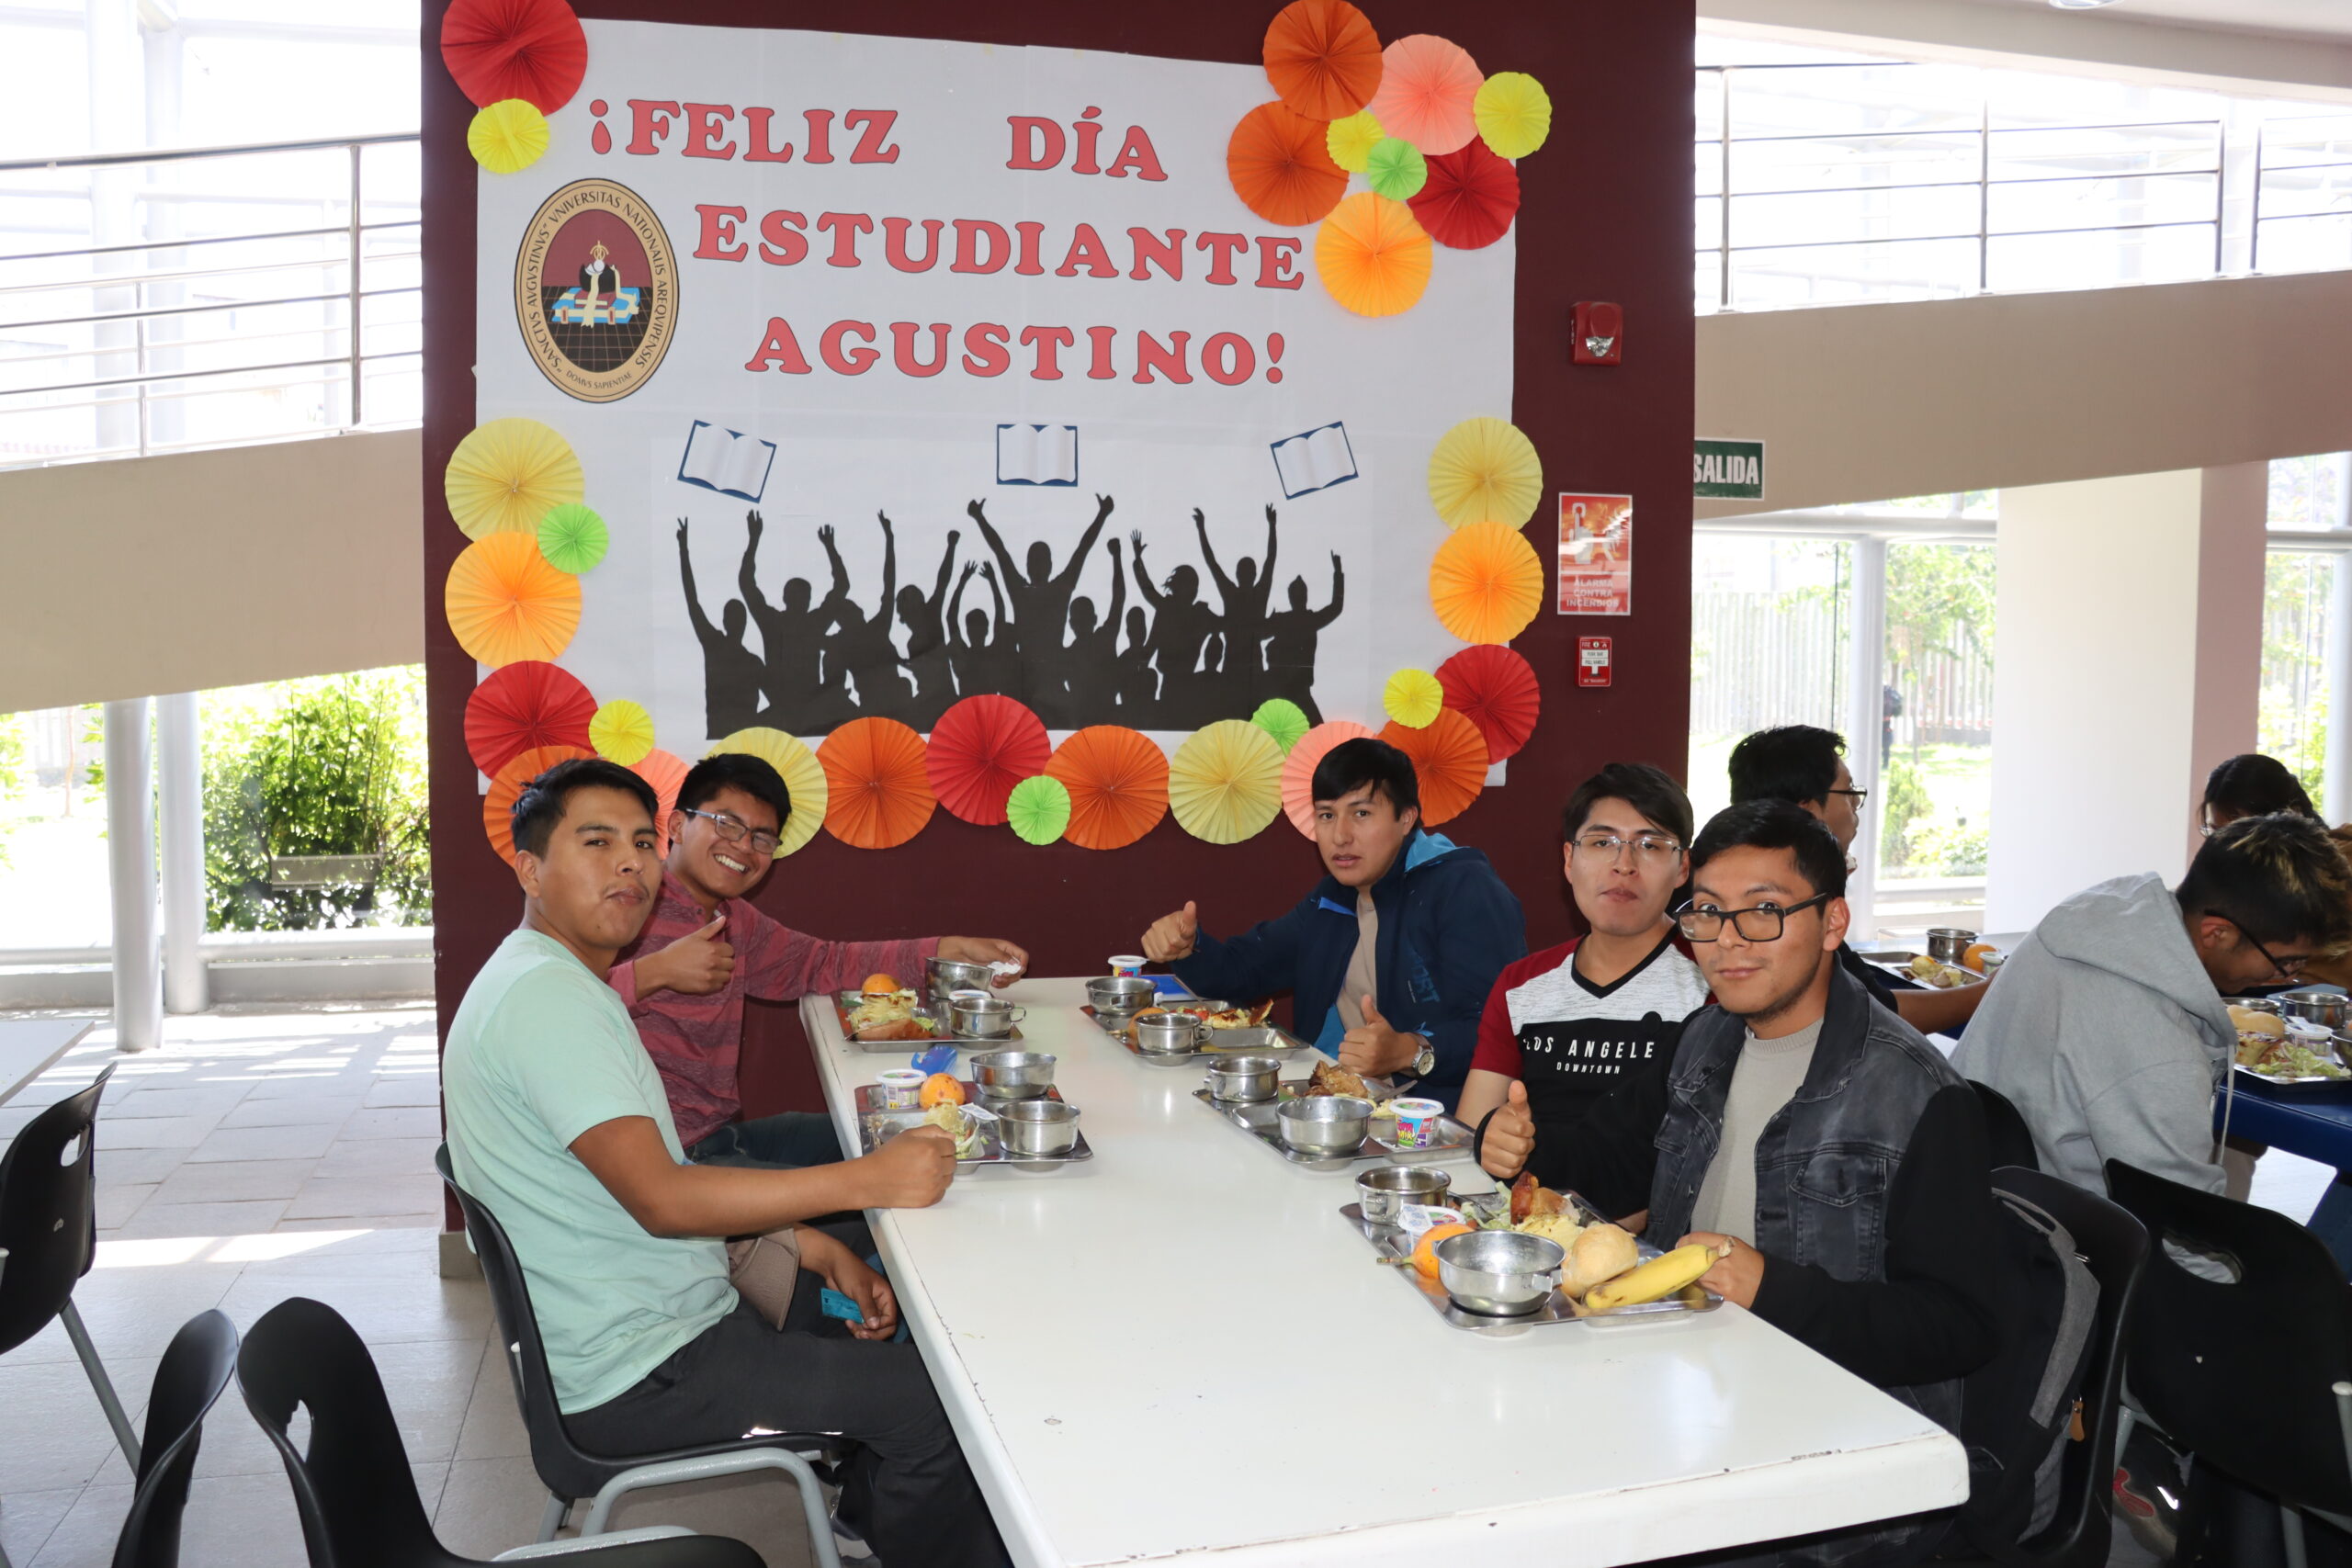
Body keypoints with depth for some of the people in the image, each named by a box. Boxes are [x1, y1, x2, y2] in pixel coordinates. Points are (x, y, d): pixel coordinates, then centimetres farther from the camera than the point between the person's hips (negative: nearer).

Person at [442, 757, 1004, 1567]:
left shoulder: (562, 984, 12)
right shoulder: (544, 995, -22)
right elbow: (660, 1199, -28)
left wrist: (812, 1245, 5)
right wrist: (866, 1181, -27)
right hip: (634, 1380, -10)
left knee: (901, 1315, 21)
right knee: (932, 1399, -13)